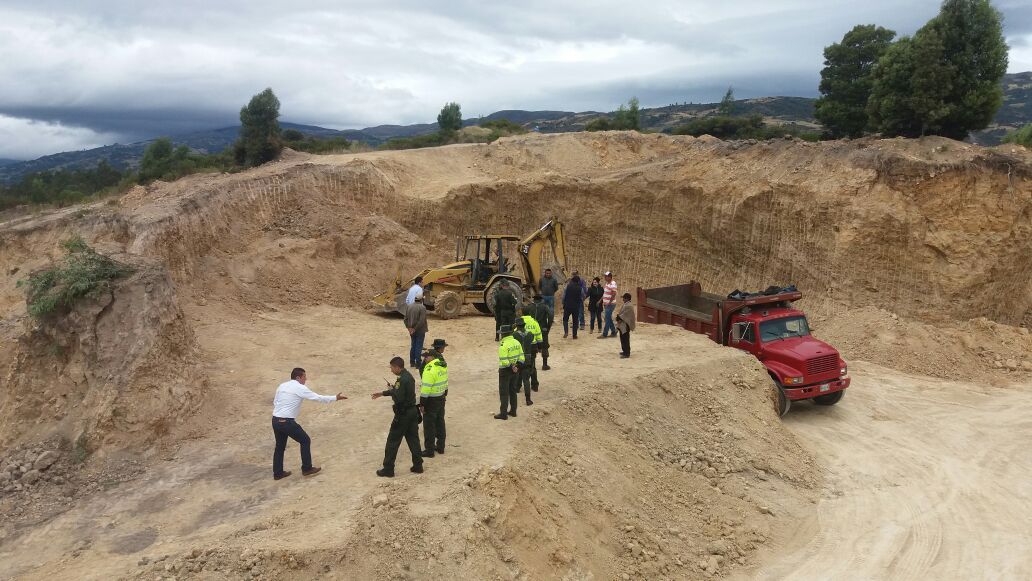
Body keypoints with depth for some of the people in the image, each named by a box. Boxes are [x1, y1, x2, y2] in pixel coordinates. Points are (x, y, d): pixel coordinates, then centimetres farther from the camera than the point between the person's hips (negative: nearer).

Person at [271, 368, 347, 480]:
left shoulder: (282, 386, 11)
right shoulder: (300, 388, -8)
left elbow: (275, 402, 16)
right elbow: (319, 398, -6)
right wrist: (335, 398, 4)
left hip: (275, 420, 7)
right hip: (287, 422, -7)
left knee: (280, 446, 21)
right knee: (305, 441, 11)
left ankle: (277, 473, 28)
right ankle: (307, 469, 18)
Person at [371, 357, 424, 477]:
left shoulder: (402, 380, -23)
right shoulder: (409, 376, 8)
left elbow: (398, 398, -25)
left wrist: (391, 390, -6)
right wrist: (382, 393, 26)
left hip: (403, 414, -9)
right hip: (413, 412, 9)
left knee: (393, 441, 2)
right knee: (413, 439, 15)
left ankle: (388, 469, 10)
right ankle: (418, 466, 19)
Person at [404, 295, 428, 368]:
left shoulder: (408, 306, 3)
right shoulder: (422, 307, -15)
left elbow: (406, 318, 2)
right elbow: (422, 320, -21)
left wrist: (409, 327, 0)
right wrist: (415, 329, -16)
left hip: (412, 330, 6)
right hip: (420, 330, -6)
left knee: (413, 346, 17)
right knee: (419, 347, 2)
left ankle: (412, 362, 22)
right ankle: (417, 363, 5)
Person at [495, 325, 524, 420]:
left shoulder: (503, 345, -21)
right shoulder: (516, 342, 2)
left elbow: (503, 361, -25)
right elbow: (521, 357, 3)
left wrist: (510, 366, -12)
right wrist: (517, 366, 2)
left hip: (506, 370, -7)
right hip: (515, 370, 7)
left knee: (504, 393, 3)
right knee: (513, 391, 18)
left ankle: (503, 413, 7)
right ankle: (513, 411, 26)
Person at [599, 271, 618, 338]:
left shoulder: (612, 284, -16)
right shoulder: (607, 283, 13)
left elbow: (614, 294, -22)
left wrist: (609, 303, -21)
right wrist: (602, 301, 15)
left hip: (610, 304, -9)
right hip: (606, 304, 9)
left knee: (607, 319, -6)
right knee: (609, 319, 13)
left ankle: (604, 334, -4)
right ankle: (613, 332, 21)